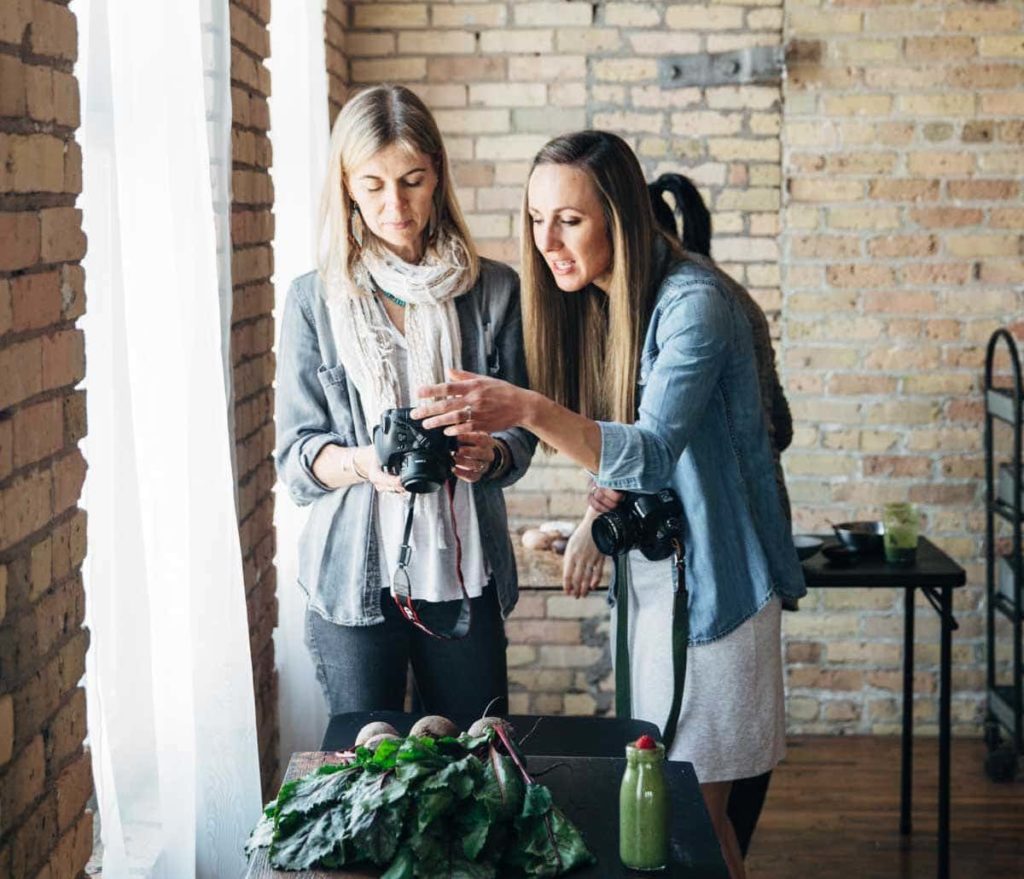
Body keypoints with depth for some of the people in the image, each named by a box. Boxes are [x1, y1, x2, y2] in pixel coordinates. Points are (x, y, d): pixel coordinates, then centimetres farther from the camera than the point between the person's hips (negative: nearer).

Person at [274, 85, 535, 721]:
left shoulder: (493, 291, 3)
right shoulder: (315, 300, 1)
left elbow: (521, 430, 6)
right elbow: (296, 454, 0)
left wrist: (491, 453, -16)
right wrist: (362, 464, -20)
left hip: (464, 574, 1)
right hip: (355, 574, -1)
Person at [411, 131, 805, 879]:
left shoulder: (691, 303, -20)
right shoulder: (591, 303, 6)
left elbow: (654, 451, -31)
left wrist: (529, 411, -45)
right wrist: (601, 513, -6)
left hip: (710, 583, -8)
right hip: (645, 573, 8)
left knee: (695, 814, 1)